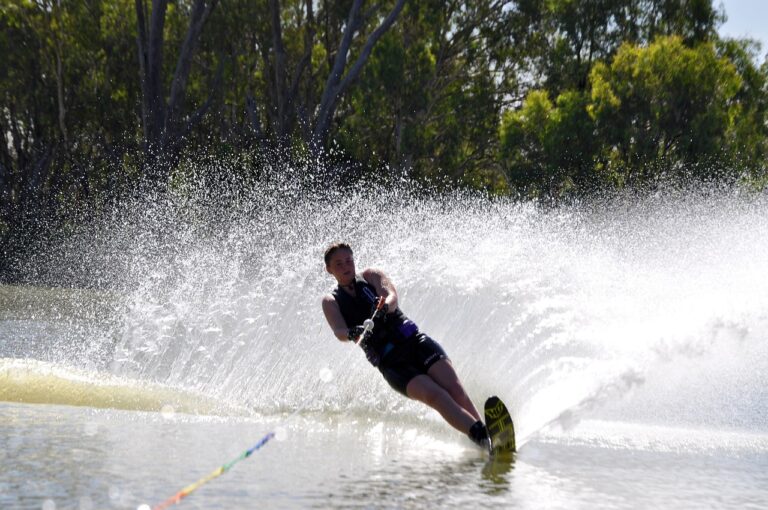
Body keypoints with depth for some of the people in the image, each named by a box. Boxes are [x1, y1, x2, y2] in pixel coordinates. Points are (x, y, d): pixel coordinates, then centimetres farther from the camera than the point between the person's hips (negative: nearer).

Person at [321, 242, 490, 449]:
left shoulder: (371, 276, 16)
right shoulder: (331, 302, 13)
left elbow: (392, 295, -5)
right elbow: (339, 331, -7)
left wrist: (384, 307, -30)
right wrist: (353, 334, -32)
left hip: (414, 340, 2)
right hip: (390, 362, -2)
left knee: (454, 389, -19)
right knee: (436, 396, -24)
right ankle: (483, 439, -37)